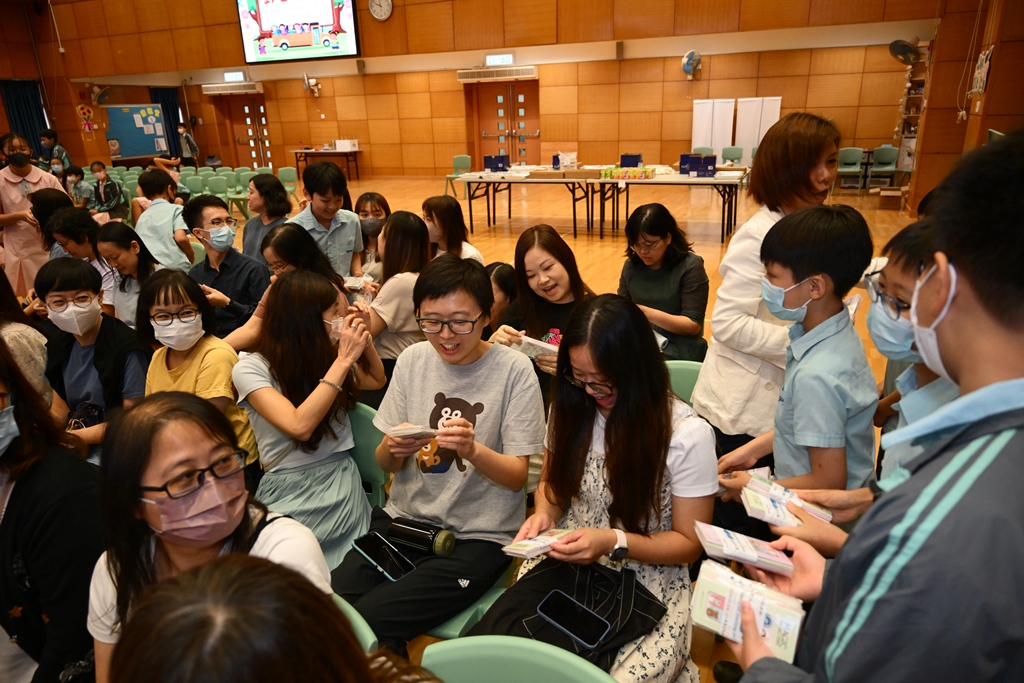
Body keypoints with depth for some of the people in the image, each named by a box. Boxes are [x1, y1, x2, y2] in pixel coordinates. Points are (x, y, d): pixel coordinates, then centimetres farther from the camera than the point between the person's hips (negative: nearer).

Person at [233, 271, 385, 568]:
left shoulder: (327, 355, 7)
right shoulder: (250, 368, -9)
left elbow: (377, 380, 25)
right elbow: (299, 426, -23)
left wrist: (364, 341, 5)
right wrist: (344, 360, -19)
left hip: (342, 480, 3)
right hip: (288, 490, -2)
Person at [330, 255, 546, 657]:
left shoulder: (513, 370, -11)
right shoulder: (412, 360, 2)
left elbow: (518, 476, -8)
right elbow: (385, 465, 6)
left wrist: (472, 450, -28)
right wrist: (393, 448, -17)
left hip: (479, 536, -4)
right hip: (404, 517, 4)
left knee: (367, 622, -20)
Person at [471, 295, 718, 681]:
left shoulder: (687, 434, -14)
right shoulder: (570, 406, -1)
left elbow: (689, 543, -6)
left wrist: (615, 542, -20)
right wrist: (545, 513, -7)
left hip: (647, 584, -3)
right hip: (564, 560, 3)